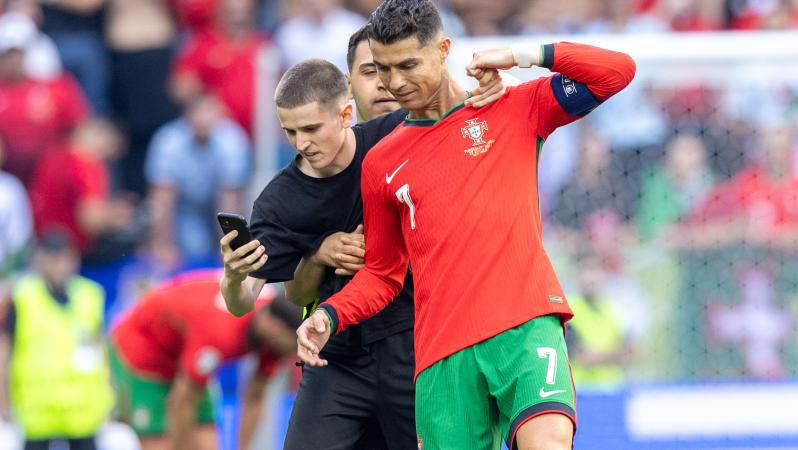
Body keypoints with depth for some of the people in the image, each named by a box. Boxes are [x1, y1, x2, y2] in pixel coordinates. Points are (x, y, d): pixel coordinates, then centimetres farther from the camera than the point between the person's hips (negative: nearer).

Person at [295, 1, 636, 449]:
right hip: (442, 352, 3)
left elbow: (617, 71, 3)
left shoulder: (515, 110, 10)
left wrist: (521, 55, -1)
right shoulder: (380, 164, 16)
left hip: (526, 324, -3)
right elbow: (383, 275, 23)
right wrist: (330, 316, 5)